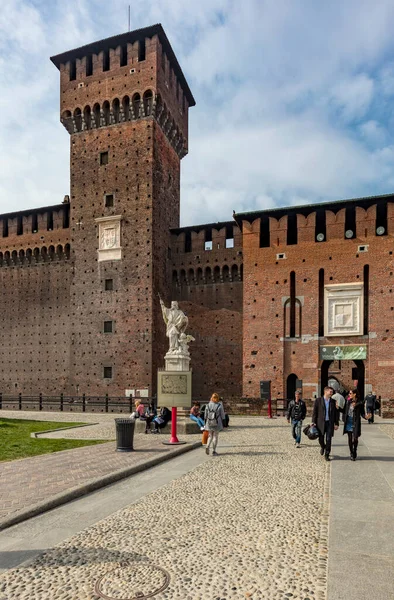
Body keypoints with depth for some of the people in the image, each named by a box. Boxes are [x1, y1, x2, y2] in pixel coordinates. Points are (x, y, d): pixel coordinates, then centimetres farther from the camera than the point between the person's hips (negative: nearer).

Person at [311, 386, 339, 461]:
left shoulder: (333, 402, 5)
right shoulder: (318, 400, -1)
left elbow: (336, 413, 8)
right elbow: (314, 412, 0)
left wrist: (336, 424, 4)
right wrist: (313, 422, -5)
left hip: (330, 423, 1)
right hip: (321, 423, -1)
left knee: (328, 439, -2)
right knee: (321, 439, 6)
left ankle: (327, 454, 11)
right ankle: (323, 447, 38)